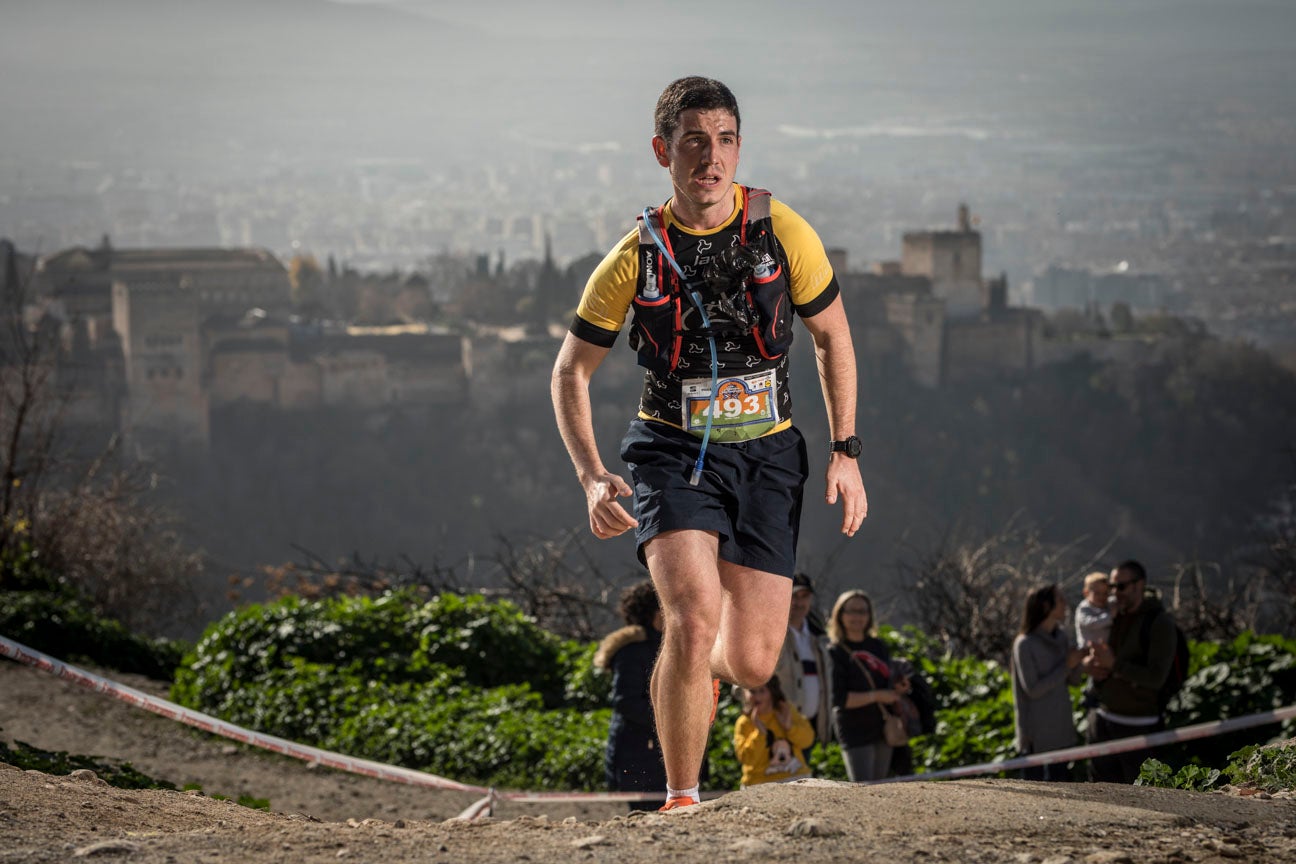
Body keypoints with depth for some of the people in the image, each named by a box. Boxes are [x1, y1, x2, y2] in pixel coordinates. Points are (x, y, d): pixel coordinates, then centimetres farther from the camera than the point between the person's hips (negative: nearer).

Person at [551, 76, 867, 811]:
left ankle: (703, 671, 38)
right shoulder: (637, 258, -7)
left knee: (752, 663, -1)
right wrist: (593, 478, -11)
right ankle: (682, 801, -11)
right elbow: (571, 370, 3)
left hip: (767, 454, 2)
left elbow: (833, 337, 8)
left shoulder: (782, 233, -6)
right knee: (695, 618, -25)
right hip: (675, 452, -2)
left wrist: (846, 454, 2)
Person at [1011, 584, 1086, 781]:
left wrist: (1077, 660, -13)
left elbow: (1074, 680, 9)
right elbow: (1032, 689, -19)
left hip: (1061, 727, 7)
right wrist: (1066, 666, -20)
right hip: (1036, 733, -7)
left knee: (1061, 779, 12)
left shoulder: (1060, 635, 5)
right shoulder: (1025, 644, -16)